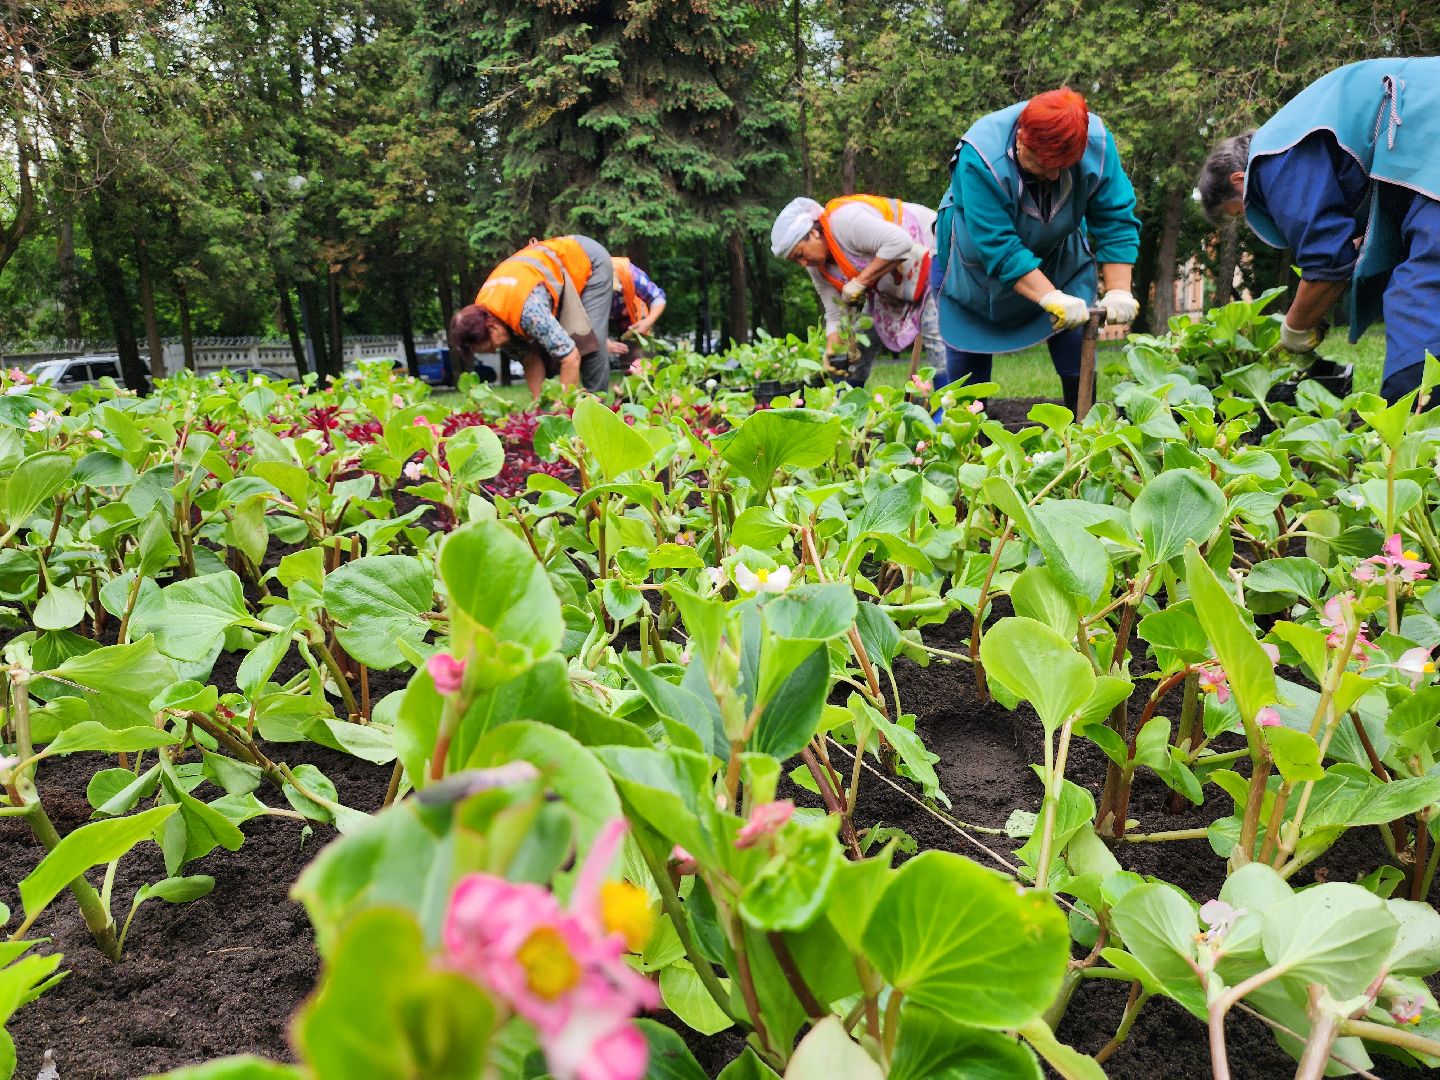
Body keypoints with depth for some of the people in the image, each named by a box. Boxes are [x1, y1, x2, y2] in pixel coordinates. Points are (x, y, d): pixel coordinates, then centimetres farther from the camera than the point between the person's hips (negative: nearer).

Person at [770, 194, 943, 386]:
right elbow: (836, 316, -1)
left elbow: (900, 242, -39)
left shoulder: (844, 220, -30)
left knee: (934, 336, -19)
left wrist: (860, 280, -35)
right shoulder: (817, 266, -4)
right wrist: (832, 353, -17)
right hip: (891, 286, 9)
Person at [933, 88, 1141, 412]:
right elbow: (999, 248, -39)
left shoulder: (1097, 144, -27)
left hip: (1058, 255, 3)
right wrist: (1051, 298, -45)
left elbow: (1115, 221, -21)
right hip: (980, 265, -2)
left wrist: (1118, 290, -31)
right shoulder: (980, 159, -37)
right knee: (966, 359, 1)